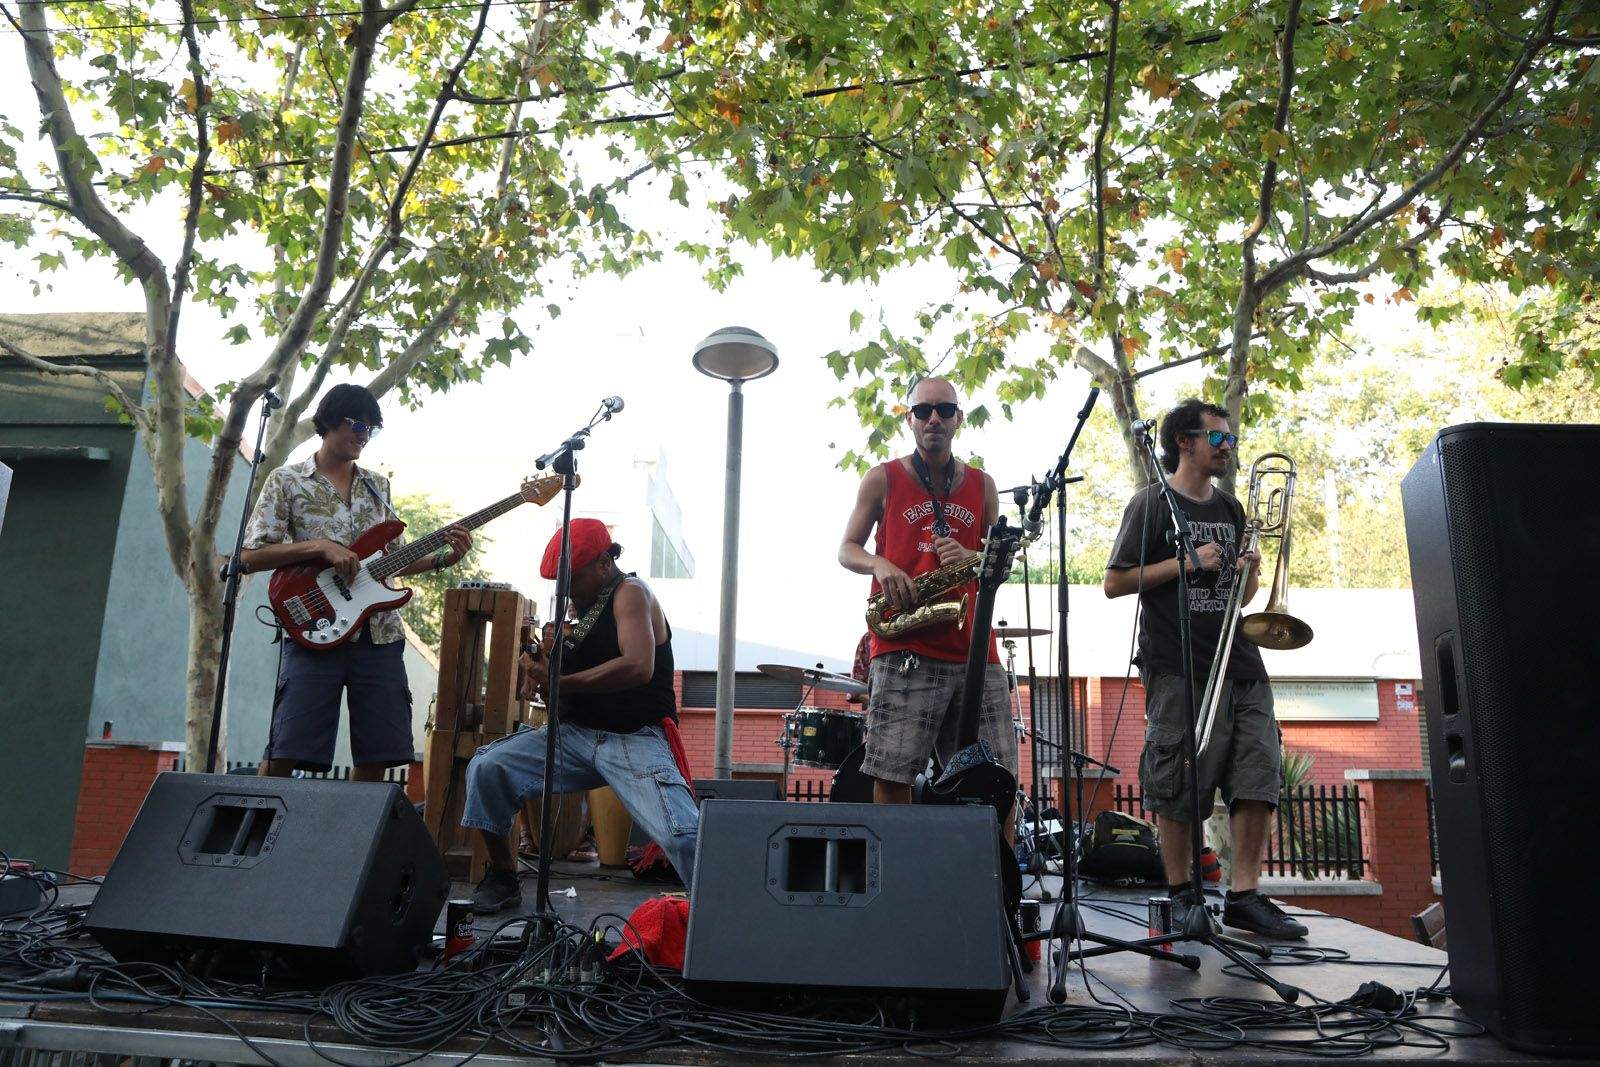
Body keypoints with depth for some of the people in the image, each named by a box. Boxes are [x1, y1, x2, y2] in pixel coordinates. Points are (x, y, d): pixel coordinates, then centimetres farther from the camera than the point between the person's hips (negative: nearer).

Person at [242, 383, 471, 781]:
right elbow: (250, 555, -3)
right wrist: (320, 546, -14)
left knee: (377, 755, 2)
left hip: (380, 634, 4)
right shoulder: (286, 480, 4)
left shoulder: (378, 486, 18)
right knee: (284, 756, -9)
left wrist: (443, 558, 2)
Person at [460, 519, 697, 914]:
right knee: (485, 768, -10)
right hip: (576, 732, 7)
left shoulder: (631, 593, -9)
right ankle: (503, 878, 7)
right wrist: (545, 655, -4)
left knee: (681, 835, -29)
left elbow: (638, 667, -26)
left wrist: (559, 682, -20)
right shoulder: (578, 601, 15)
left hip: (636, 738, -7)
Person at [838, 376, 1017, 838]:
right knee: (892, 775, -6)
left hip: (973, 648, 3)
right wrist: (880, 565, -11)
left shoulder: (982, 486, 16)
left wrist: (970, 557, -4)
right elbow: (847, 549, 11)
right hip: (904, 650, -2)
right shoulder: (883, 480, 9)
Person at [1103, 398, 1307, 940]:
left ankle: (1245, 895, 4)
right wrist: (1187, 562, -11)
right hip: (1178, 668, -6)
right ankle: (1180, 894, 10)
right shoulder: (1152, 502, 2)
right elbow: (1114, 583, -5)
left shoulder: (1230, 508, 20)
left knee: (1259, 778, -3)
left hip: (1240, 664, 6)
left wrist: (1249, 569, 3)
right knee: (1178, 789, -3)